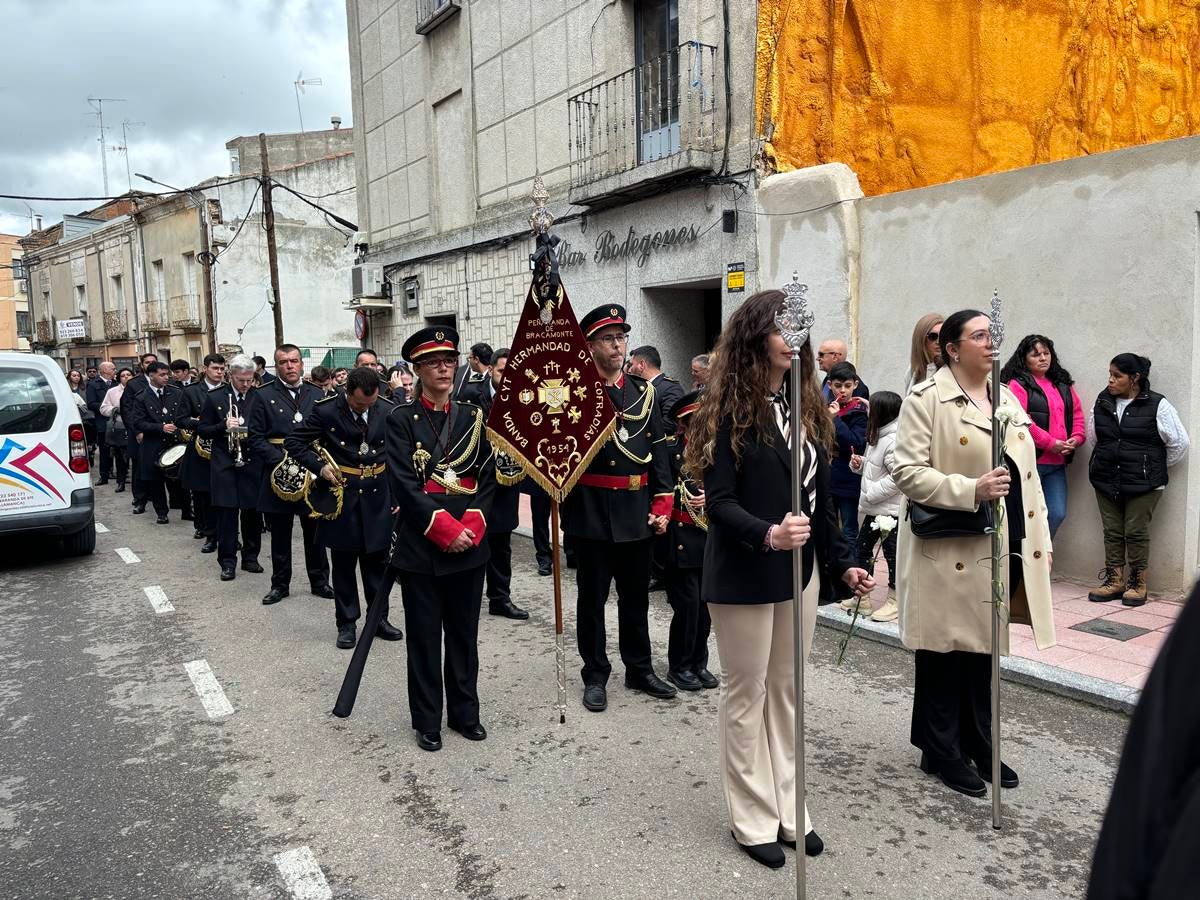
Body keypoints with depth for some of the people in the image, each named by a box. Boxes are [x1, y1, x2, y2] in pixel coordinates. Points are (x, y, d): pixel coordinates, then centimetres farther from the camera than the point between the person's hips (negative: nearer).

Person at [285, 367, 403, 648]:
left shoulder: (388, 410, -5)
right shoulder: (325, 410, -11)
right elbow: (293, 442, -3)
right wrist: (319, 466, -17)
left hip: (377, 495, 2)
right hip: (341, 493, -2)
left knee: (377, 560, 11)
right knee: (343, 563, 8)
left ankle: (378, 617, 26)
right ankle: (347, 623, 20)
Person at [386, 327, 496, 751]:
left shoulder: (474, 417, 7)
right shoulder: (402, 420, -3)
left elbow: (487, 478, 4)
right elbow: (404, 485, -11)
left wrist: (471, 527, -10)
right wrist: (445, 530, -17)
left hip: (469, 543, 3)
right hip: (421, 545, -3)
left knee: (464, 634, 13)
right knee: (424, 636, 7)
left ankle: (465, 712, 28)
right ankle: (427, 720, 20)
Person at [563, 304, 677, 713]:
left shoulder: (643, 391, 8)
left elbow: (658, 451, 9)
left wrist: (662, 505, 5)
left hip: (637, 513, 4)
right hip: (591, 513, -4)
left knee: (636, 597, 15)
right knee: (592, 598, 8)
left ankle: (640, 669, 30)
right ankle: (595, 675, 22)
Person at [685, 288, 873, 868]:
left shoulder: (805, 406, 7)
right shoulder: (730, 411, -12)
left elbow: (820, 496, 11)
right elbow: (719, 502, -17)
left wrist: (841, 563, 8)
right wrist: (768, 534, -34)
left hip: (801, 571, 6)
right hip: (744, 577, -6)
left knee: (786, 690, 15)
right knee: (746, 694, 7)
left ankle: (786, 807, 29)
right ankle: (753, 819, 21)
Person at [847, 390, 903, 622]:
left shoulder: (893, 440, -20)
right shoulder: (878, 436, 11)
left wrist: (871, 493, -22)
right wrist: (859, 463, 3)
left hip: (889, 510, -10)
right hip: (872, 508, 10)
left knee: (892, 553, 3)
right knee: (862, 549, 15)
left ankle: (894, 602, 15)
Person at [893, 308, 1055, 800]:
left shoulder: (1008, 400, 15)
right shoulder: (925, 399, -8)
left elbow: (1027, 474, 17)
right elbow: (908, 472, -14)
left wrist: (1041, 540, 12)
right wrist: (970, 490, -24)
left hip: (1002, 549, 7)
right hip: (950, 552, -7)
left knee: (983, 648, 16)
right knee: (946, 652, 4)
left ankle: (979, 746, 30)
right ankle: (941, 751, 19)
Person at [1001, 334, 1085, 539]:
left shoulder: (1063, 384, 17)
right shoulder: (1018, 384, -6)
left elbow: (1077, 413, 19)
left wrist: (1076, 439, 0)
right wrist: (1050, 444, -16)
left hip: (1057, 462, 7)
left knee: (1057, 514, 5)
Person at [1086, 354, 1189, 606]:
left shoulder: (1157, 405, -8)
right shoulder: (1102, 403, 4)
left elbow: (1179, 442, -1)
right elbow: (1093, 438, 19)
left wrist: (1156, 467, 6)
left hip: (1143, 483, -4)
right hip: (1106, 481, 4)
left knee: (1136, 532, -2)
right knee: (1112, 532, 7)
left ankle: (1137, 585, 11)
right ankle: (1114, 582, 16)